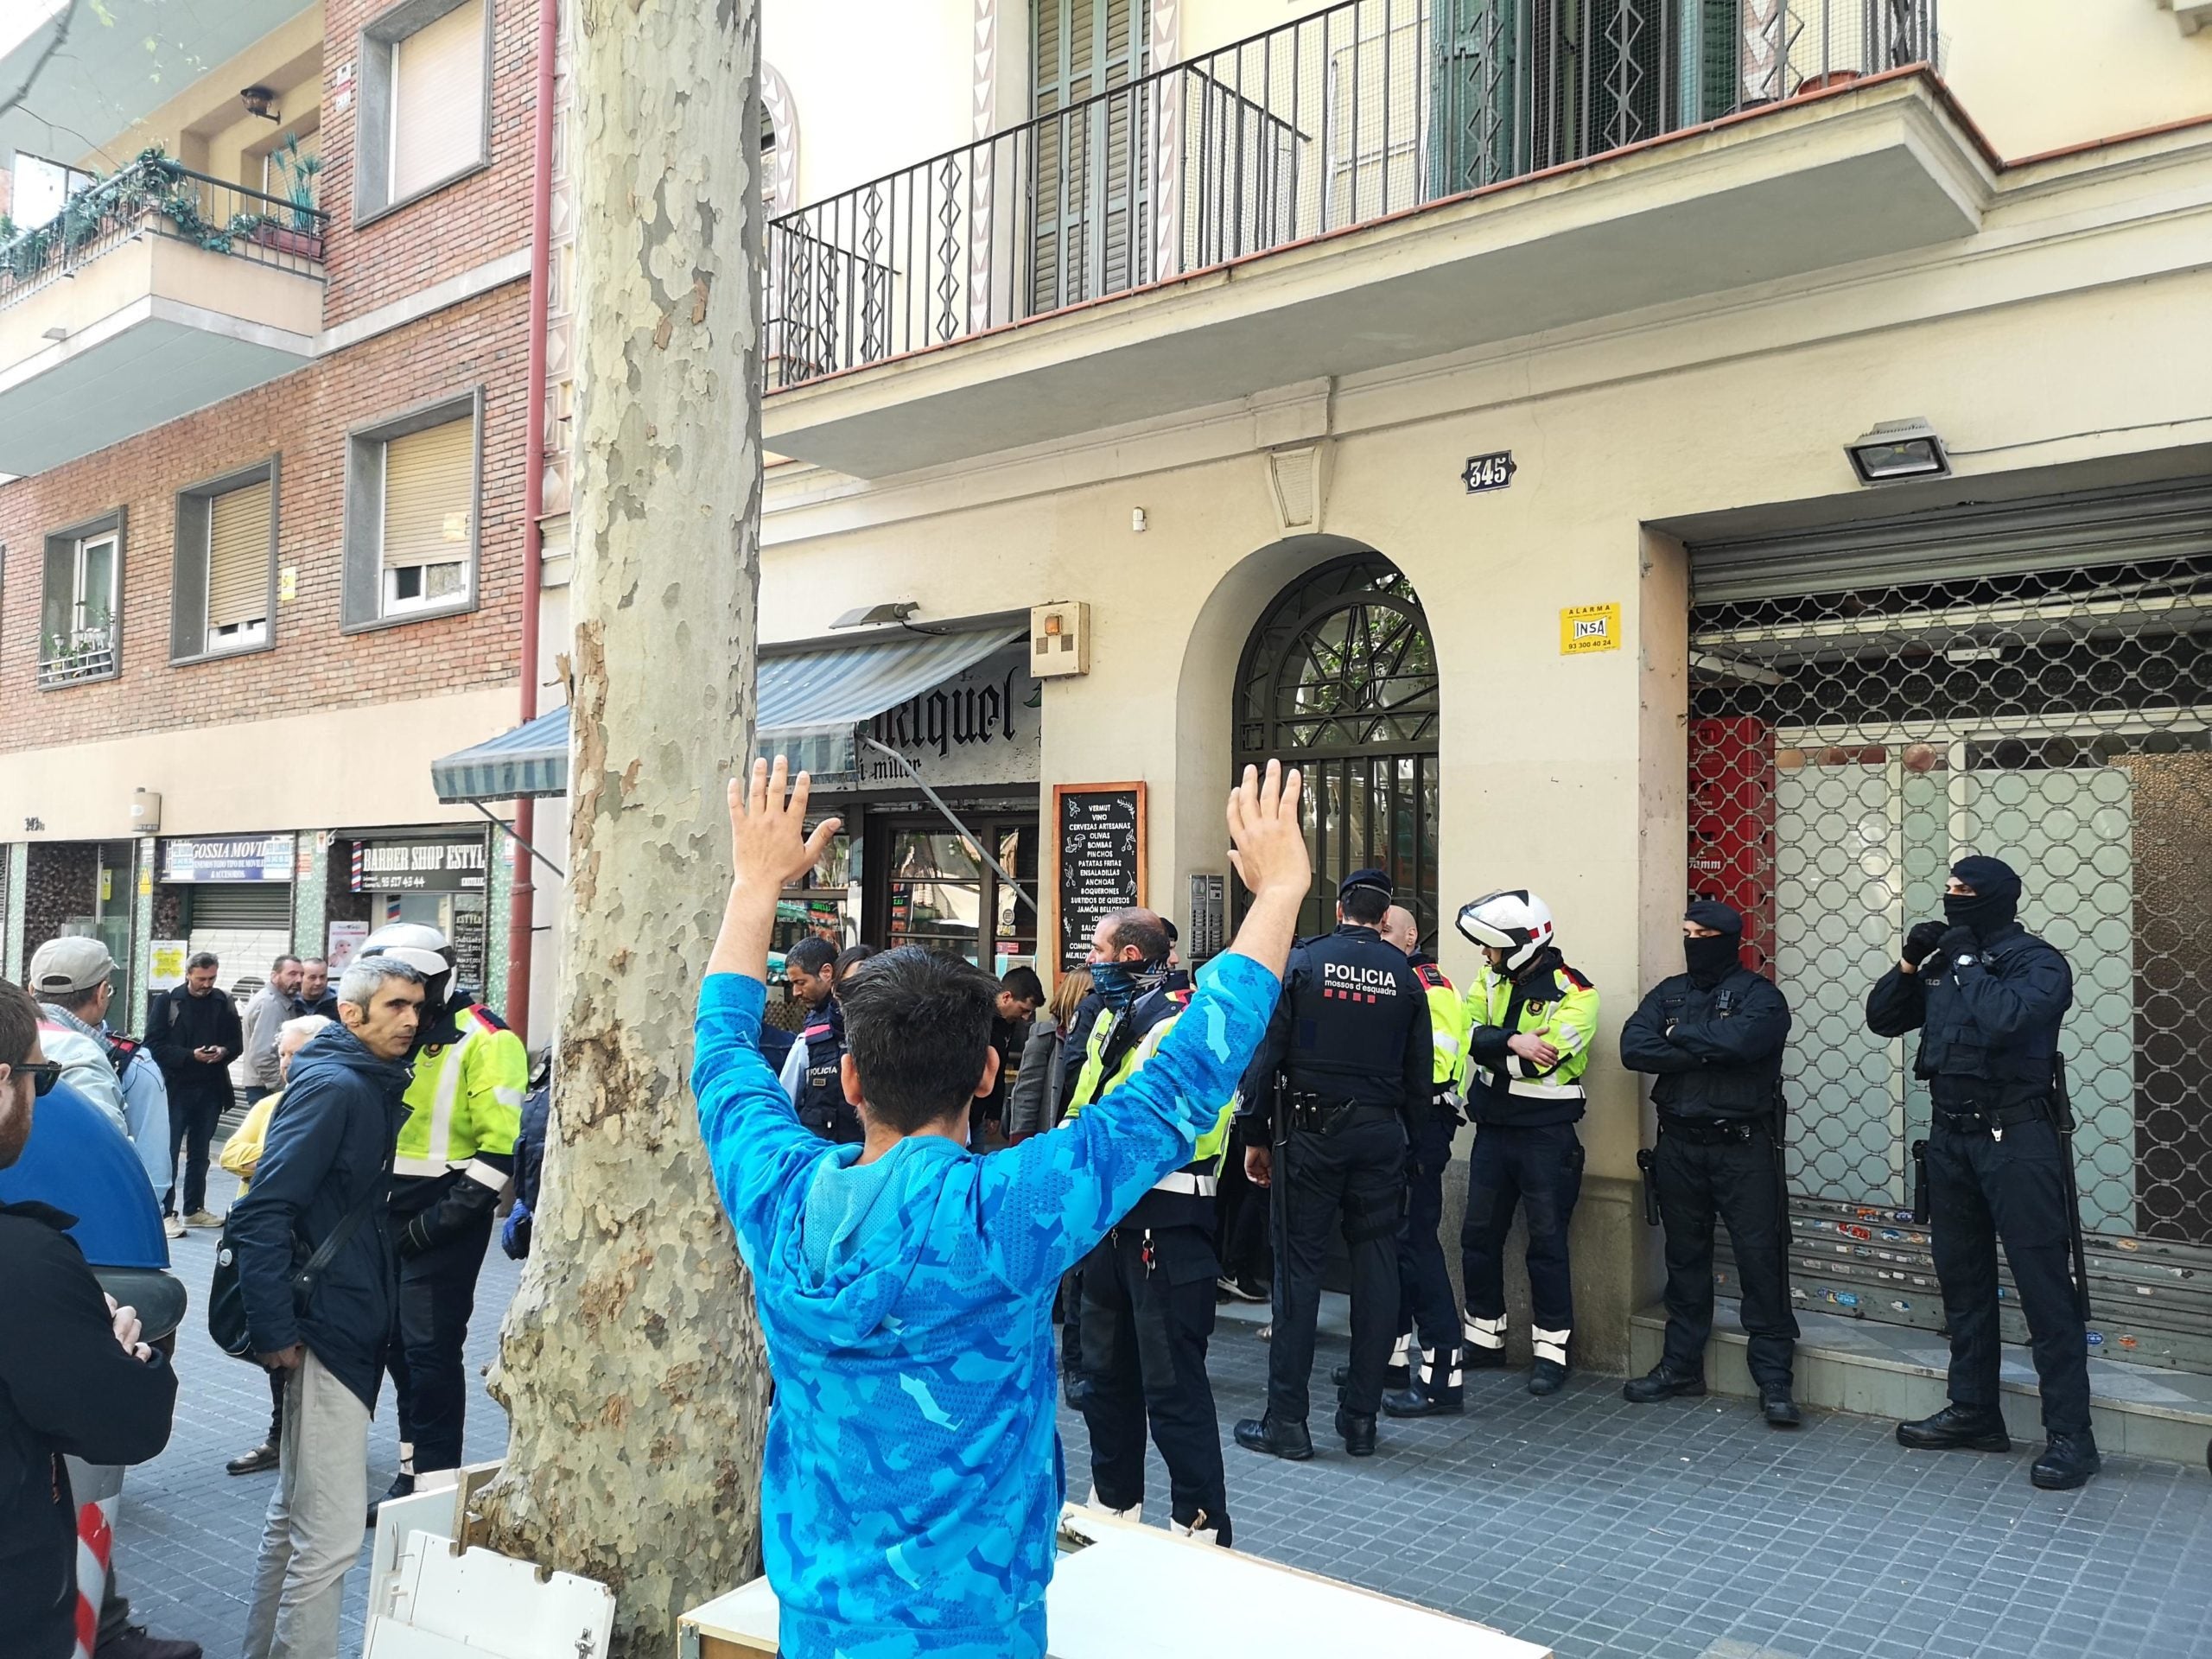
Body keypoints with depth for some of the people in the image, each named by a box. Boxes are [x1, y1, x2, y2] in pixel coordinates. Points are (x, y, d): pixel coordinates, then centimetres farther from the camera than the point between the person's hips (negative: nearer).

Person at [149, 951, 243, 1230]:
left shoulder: (224, 1002, 6)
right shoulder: (167, 1001, -4)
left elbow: (237, 1042, 12)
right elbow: (155, 1044, -8)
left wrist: (224, 1052, -10)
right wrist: (190, 1055, -19)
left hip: (210, 1089, 4)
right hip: (175, 1088, -4)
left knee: (199, 1153, 13)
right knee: (169, 1152, -2)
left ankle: (194, 1209, 23)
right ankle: (165, 1212, 5)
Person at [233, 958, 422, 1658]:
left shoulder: (376, 1086, 11)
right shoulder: (332, 1086, -16)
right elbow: (261, 1213, -22)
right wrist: (273, 1332, -22)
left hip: (355, 1326, 10)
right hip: (328, 1329, -10)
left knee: (293, 1515, 21)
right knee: (330, 1534, -5)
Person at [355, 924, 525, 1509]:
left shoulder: (484, 1041, -14)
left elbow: (501, 1147, -20)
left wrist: (441, 1219, -20)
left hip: (444, 1219, -8)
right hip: (389, 1213, 8)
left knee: (429, 1349, -4)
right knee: (398, 1344, 15)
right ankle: (412, 1473, 28)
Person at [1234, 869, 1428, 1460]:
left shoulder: (1301, 961, -2)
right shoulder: (1406, 975, 5)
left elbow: (1266, 1053, -6)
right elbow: (1420, 1074, 6)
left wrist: (1254, 1136, 0)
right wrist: (1407, 1136, 16)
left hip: (1311, 1130, -2)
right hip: (1382, 1134, 2)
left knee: (1299, 1267, 1)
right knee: (1376, 1268, 8)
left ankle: (1286, 1420, 4)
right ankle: (1361, 1418, 13)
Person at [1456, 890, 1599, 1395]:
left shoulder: (1573, 993, -12)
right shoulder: (1490, 981, 7)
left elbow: (1540, 1060, -21)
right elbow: (1469, 1035, -7)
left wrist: (1488, 1045, -12)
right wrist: (1512, 1041, -23)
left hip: (1546, 1134, -6)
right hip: (1492, 1130, 6)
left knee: (1547, 1241, 1)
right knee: (1479, 1236, 11)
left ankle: (1552, 1348, 12)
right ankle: (1484, 1336, 25)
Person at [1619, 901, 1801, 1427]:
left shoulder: (1758, 994, -3)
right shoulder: (1669, 992, 10)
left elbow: (1739, 1040, -25)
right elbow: (1633, 1047, -5)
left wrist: (1680, 1037, -8)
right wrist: (1706, 1053, -13)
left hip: (1743, 1146, -5)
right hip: (1679, 1146, 5)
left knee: (1760, 1259, -3)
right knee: (1685, 1256, 13)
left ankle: (1773, 1379, 5)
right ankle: (1681, 1364, 23)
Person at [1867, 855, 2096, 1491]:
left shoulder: (2037, 962, -9)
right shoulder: (1946, 961, 11)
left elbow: (2003, 1018, -28)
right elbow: (1882, 1019, 12)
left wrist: (1967, 961, -16)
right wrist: (1911, 962, -1)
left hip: (2016, 1138, -7)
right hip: (1951, 1135, 7)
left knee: (2043, 1284, -5)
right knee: (1962, 1278, 13)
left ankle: (2070, 1435, 1)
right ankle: (1974, 1413, 23)